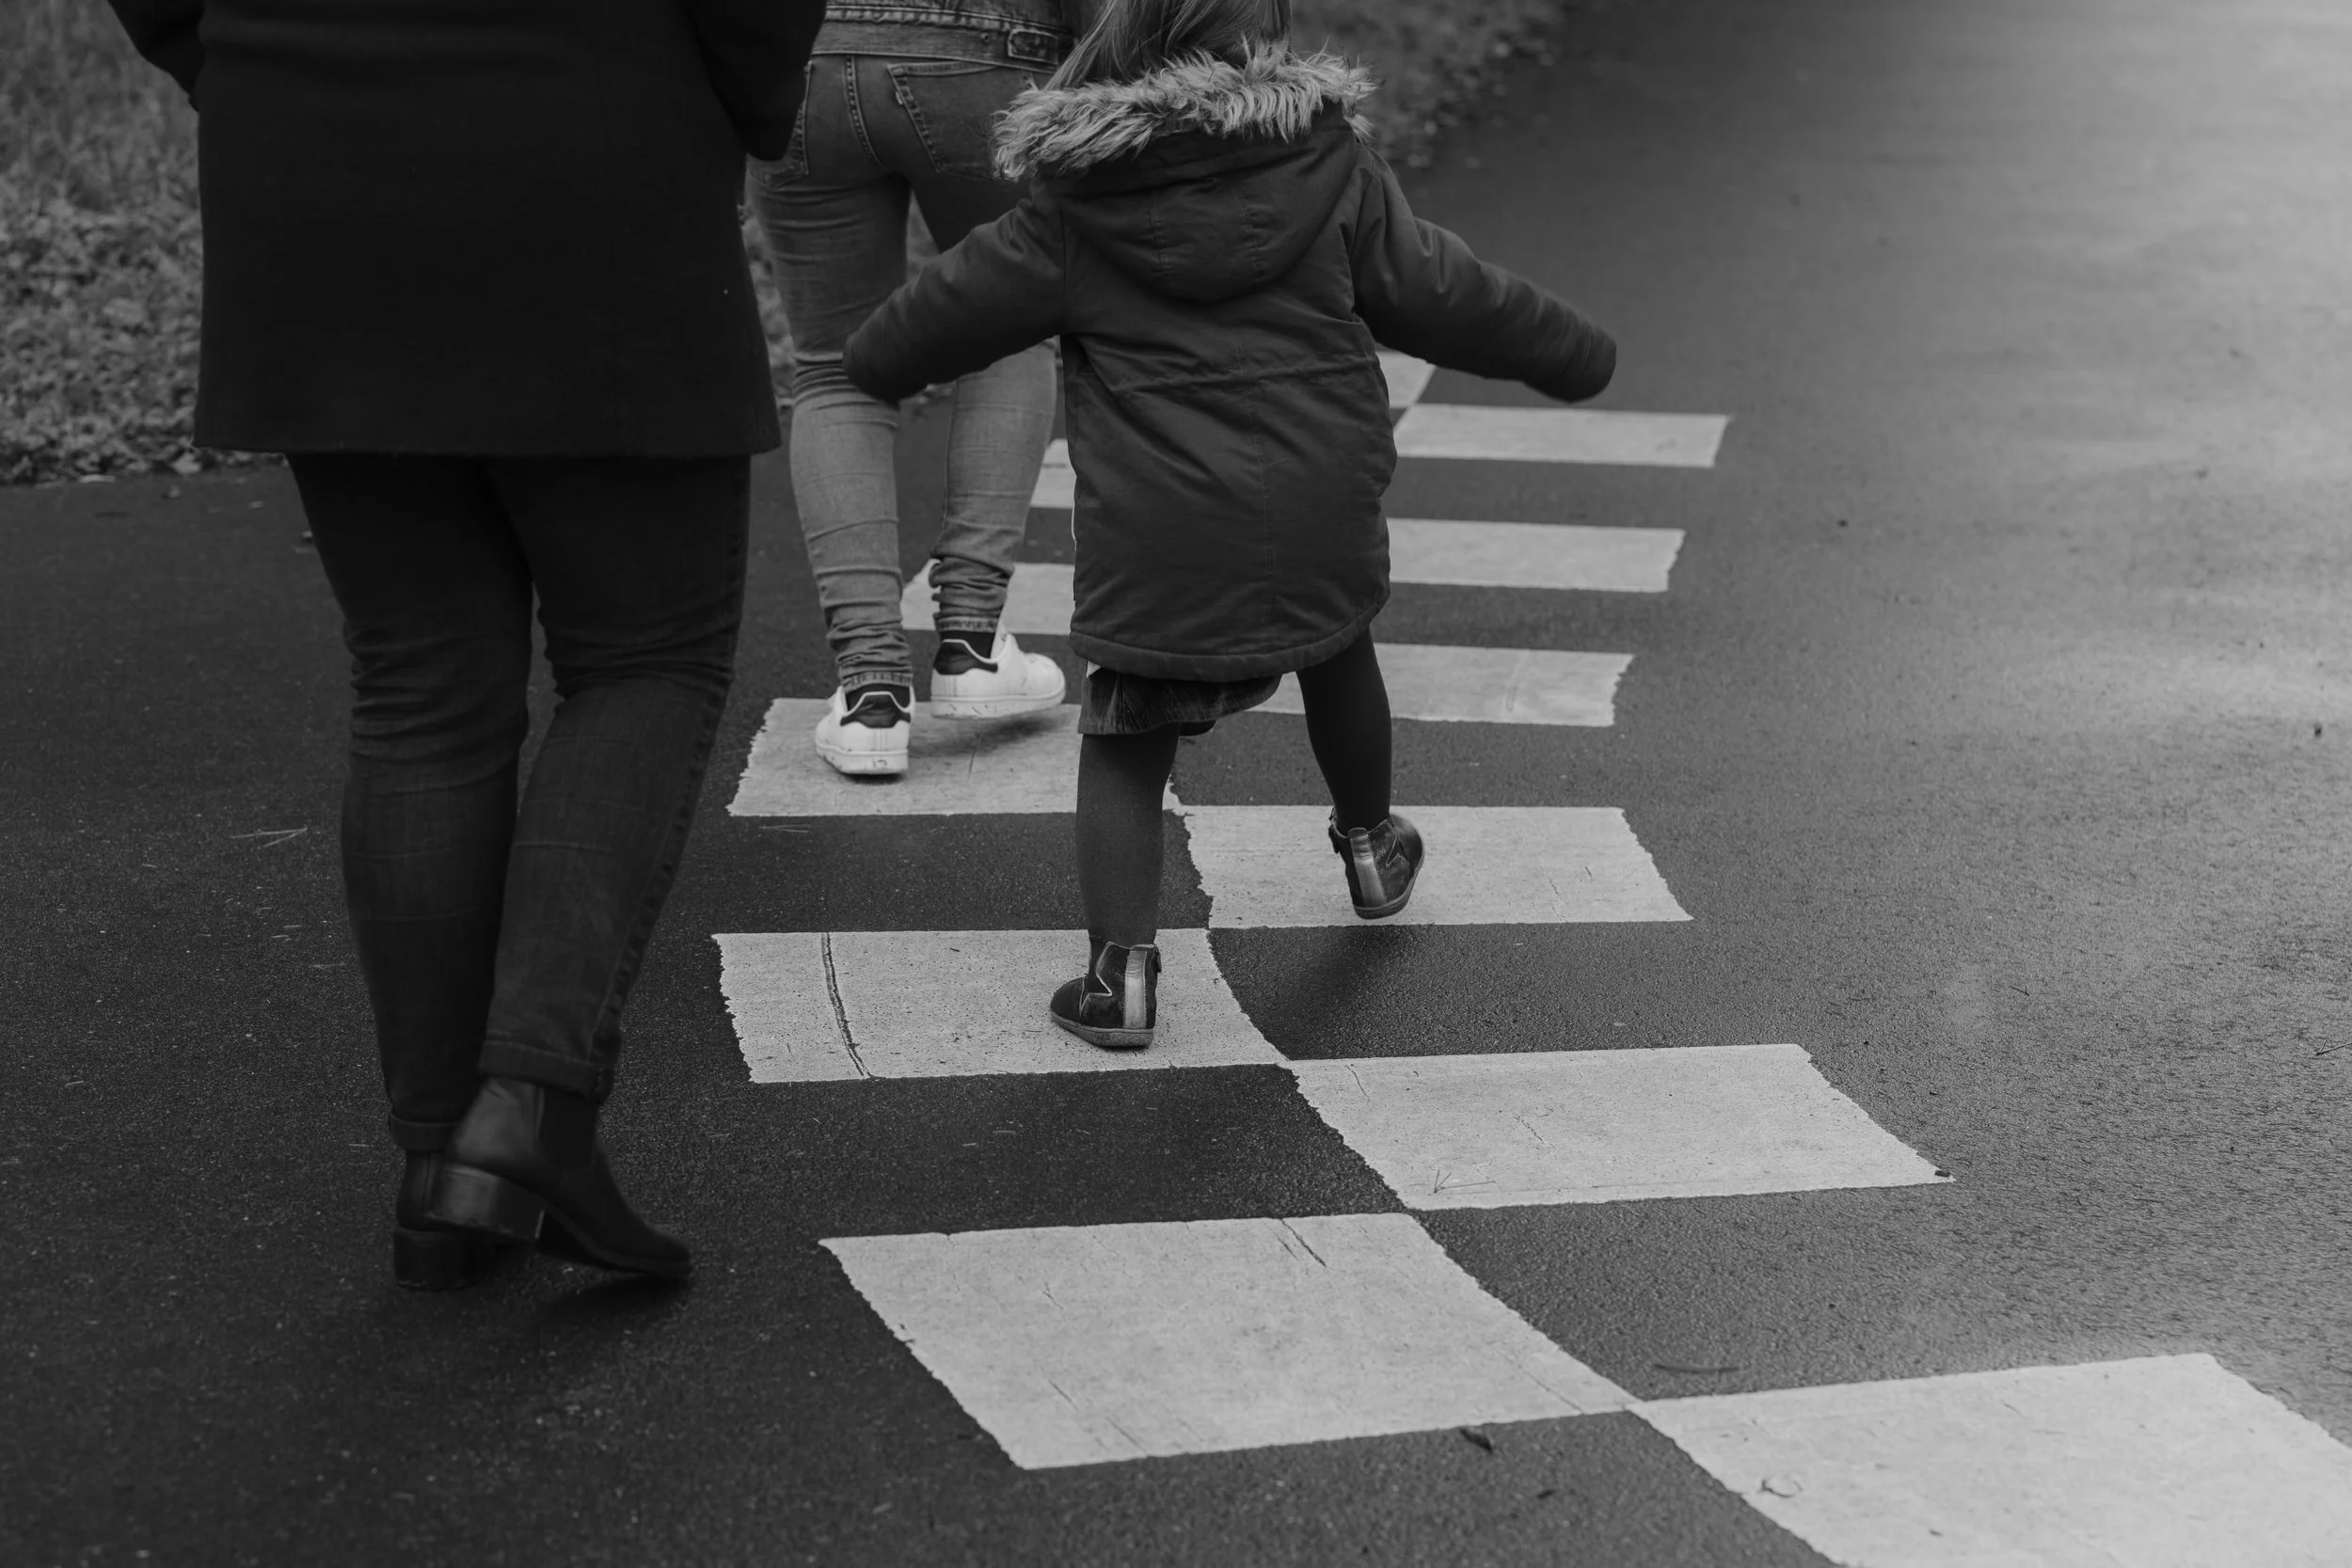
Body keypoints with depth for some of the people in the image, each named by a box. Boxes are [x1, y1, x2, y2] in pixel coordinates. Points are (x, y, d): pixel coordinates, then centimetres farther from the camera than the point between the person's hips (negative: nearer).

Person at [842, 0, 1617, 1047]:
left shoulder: (1073, 208, -2)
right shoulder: (1331, 165, 0)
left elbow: (957, 304, 9)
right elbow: (1437, 291, 8)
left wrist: (875, 363, 30)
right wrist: (1570, 352, 23)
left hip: (1154, 546, -2)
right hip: (1322, 518, 2)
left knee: (1123, 747, 9)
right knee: (1337, 651, 31)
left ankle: (1121, 964, -6)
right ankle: (1371, 848, 50)